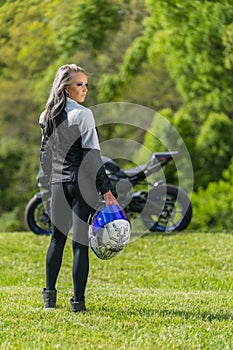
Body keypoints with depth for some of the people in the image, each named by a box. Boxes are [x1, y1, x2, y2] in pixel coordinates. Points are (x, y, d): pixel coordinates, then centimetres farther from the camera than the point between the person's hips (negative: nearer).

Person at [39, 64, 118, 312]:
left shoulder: (48, 116, 8)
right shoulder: (82, 115, -12)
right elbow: (92, 155, -16)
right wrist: (106, 191, -15)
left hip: (58, 185, 6)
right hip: (82, 184, -6)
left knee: (57, 238, 18)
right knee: (80, 243, -3)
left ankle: (49, 296, 19)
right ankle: (78, 301, -1)